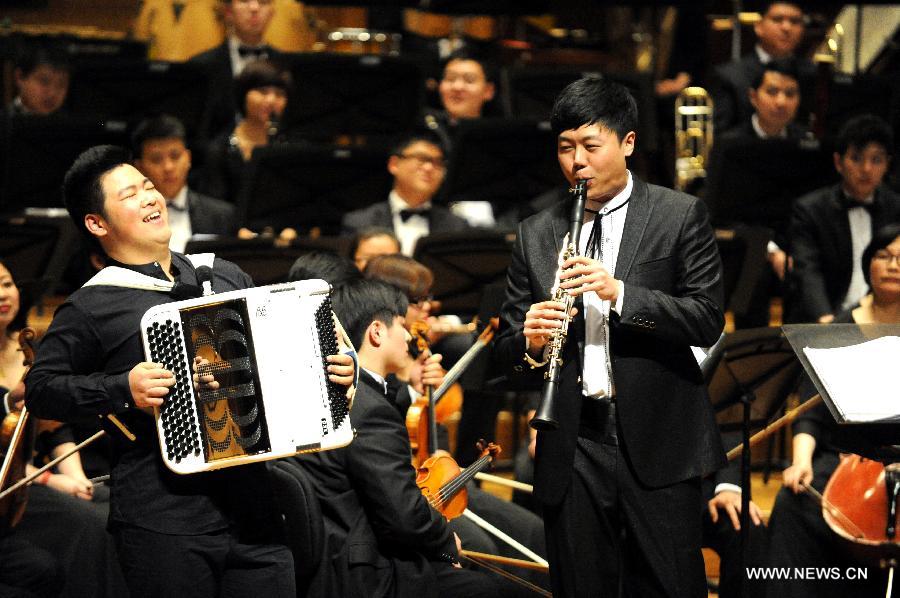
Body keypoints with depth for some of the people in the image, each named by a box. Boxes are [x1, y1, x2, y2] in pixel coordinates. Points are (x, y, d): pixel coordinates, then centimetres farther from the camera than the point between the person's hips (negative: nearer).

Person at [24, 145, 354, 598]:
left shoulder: (225, 278, 15)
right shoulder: (92, 307, -1)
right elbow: (39, 390, -2)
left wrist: (330, 368, 7)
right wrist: (122, 389, -14)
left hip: (253, 505, 5)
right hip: (163, 522, -5)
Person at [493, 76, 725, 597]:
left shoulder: (680, 216, 2)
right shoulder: (536, 234, 11)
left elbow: (708, 320, -7)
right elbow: (508, 350, 11)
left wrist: (619, 294, -20)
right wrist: (530, 344, -13)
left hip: (659, 443, -3)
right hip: (573, 450, 3)